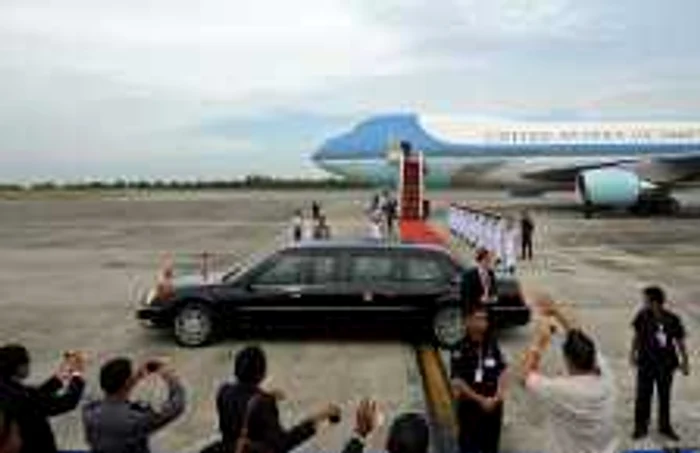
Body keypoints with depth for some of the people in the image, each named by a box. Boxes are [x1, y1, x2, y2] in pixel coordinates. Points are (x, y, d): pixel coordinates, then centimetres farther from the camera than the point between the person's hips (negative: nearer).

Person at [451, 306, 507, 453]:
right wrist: (480, 399, -15)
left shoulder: (492, 345, 2)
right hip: (470, 406, -5)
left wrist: (497, 397, -8)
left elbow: (502, 372, 6)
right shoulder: (460, 349, -15)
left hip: (493, 406, 5)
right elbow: (457, 382, -15)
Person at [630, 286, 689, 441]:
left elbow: (680, 342, -3)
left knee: (665, 397, 16)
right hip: (646, 363, 0)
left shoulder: (672, 320, -14)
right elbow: (637, 335, 2)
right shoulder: (643, 316, -12)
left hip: (666, 364, 1)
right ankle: (640, 427, 18)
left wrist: (685, 362, 0)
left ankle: (665, 426, 34)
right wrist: (633, 353, 5)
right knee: (643, 396, 3)